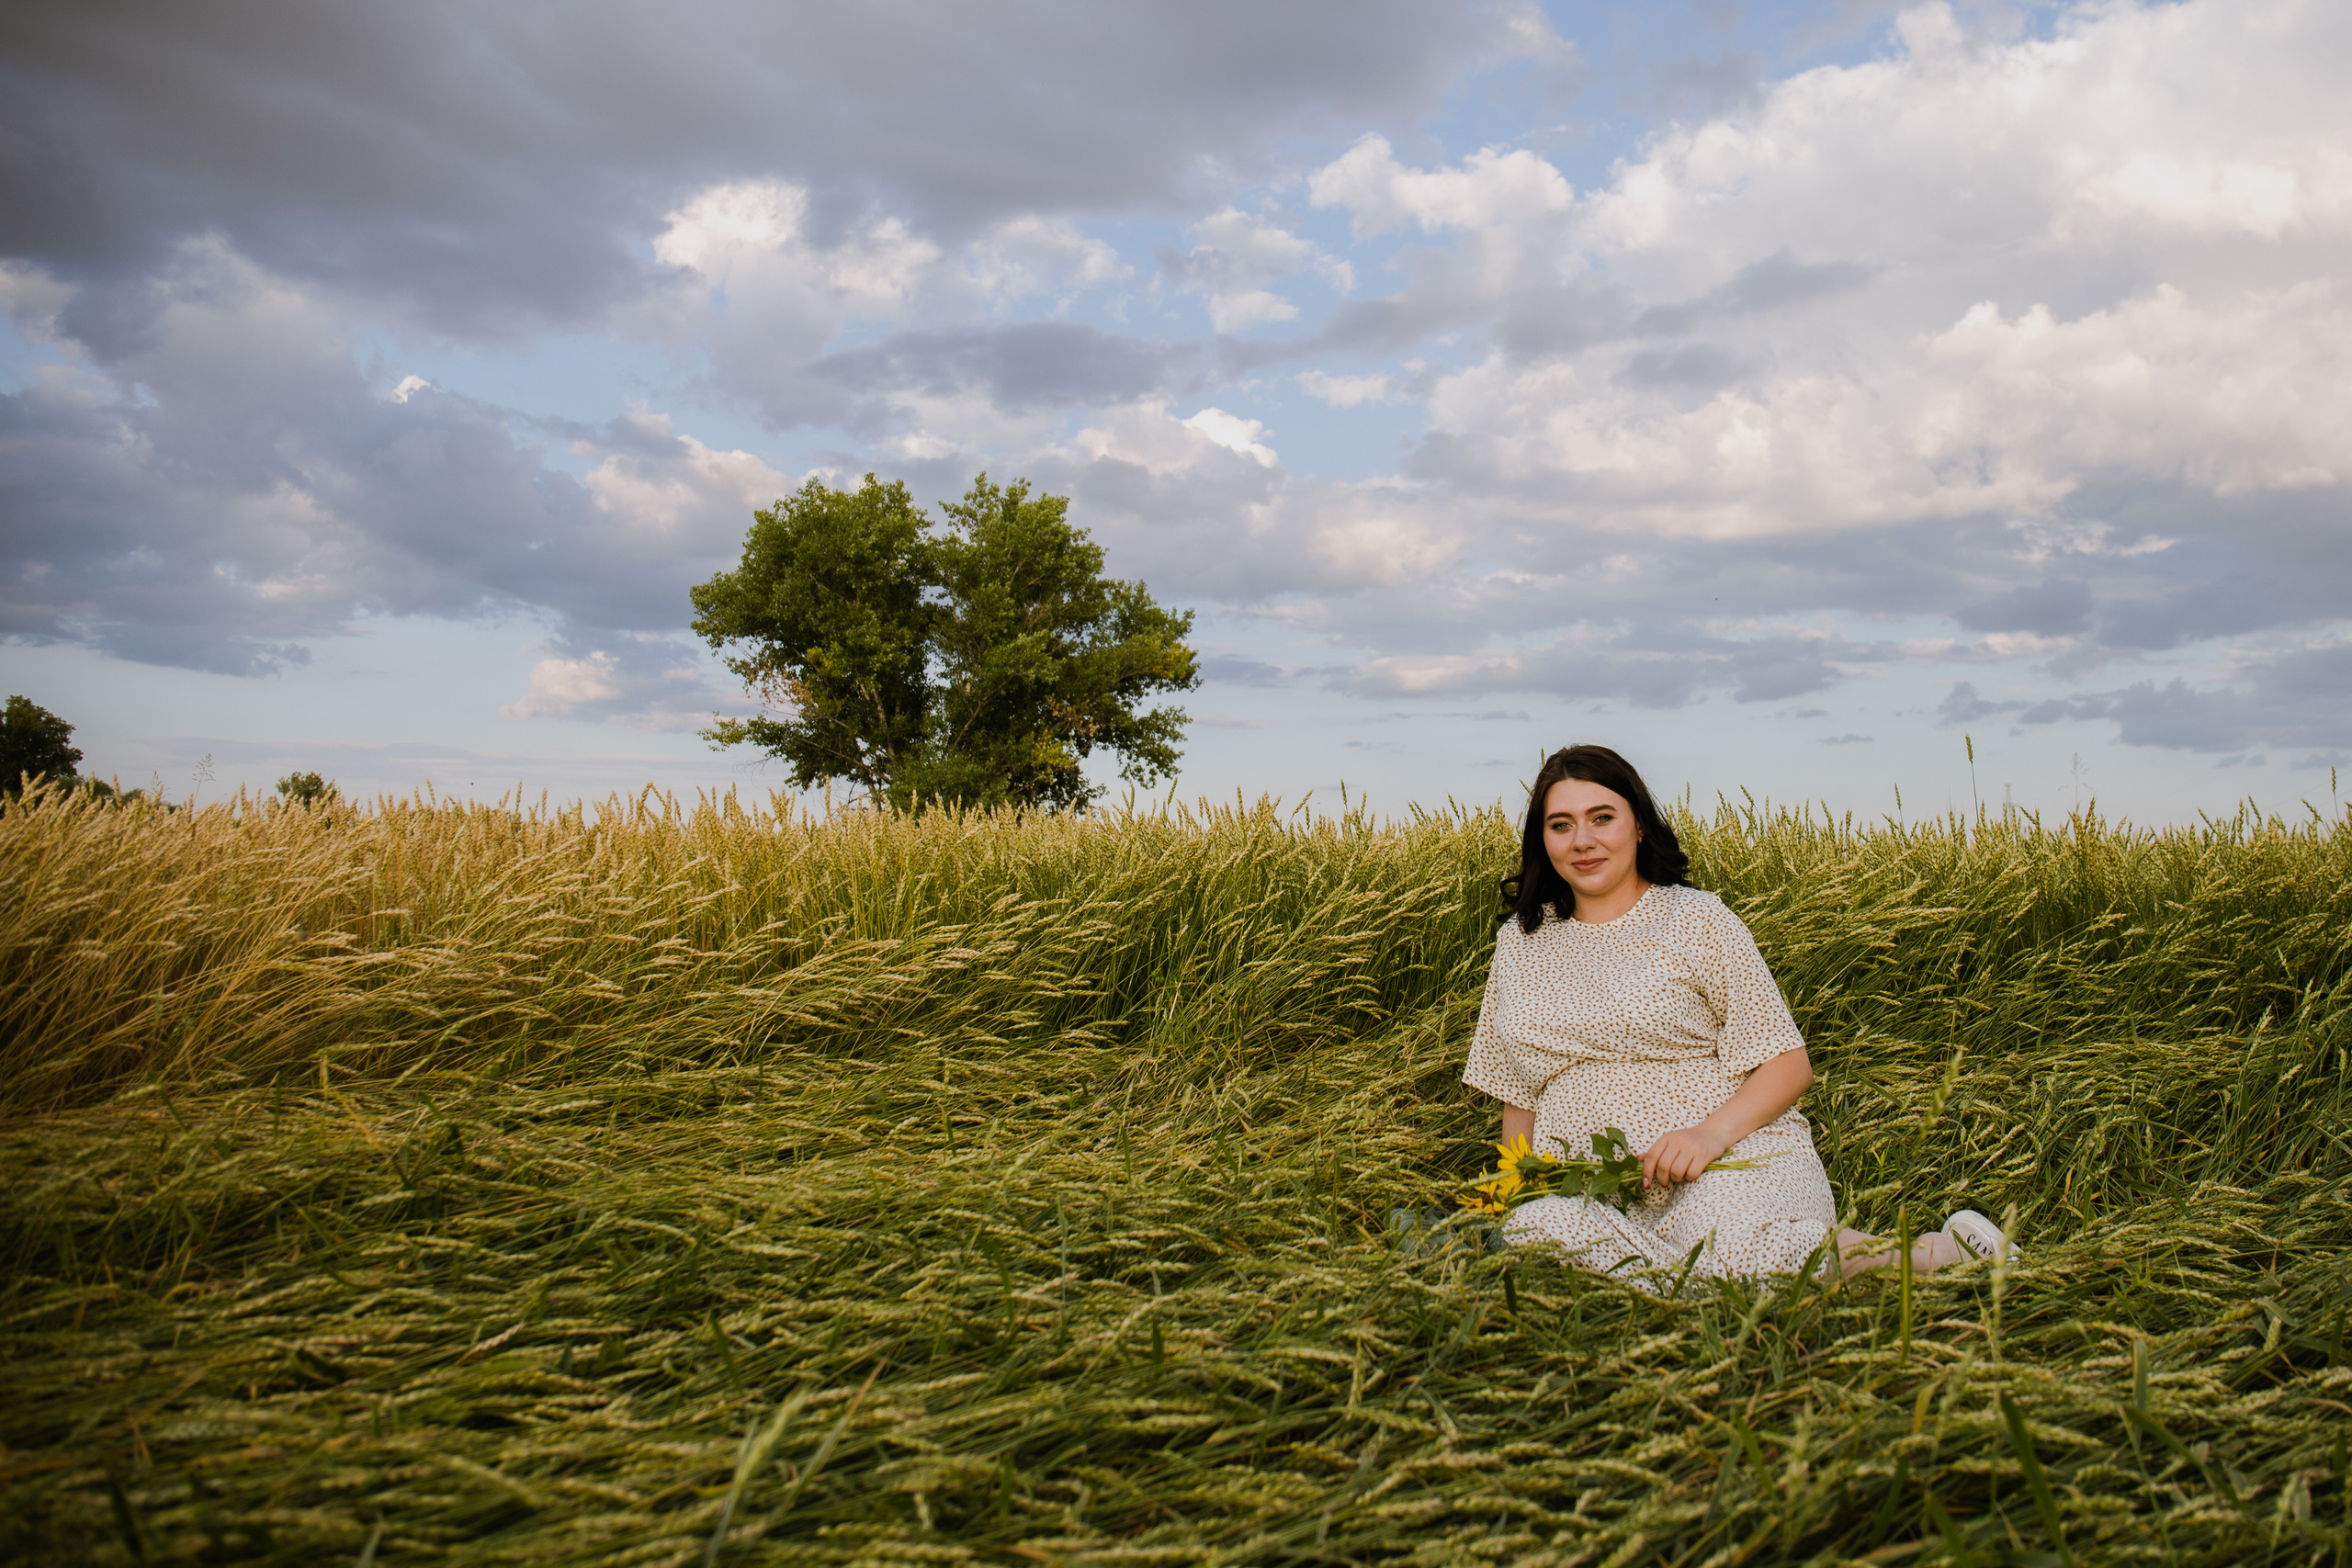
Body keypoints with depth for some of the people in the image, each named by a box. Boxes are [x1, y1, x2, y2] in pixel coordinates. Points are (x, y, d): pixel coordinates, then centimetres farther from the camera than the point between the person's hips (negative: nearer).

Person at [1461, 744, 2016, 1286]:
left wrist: (1711, 1132, -16)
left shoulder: (1697, 919, 3)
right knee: (1530, 1232, -32)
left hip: (1731, 1164, -3)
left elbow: (1789, 1065, 1)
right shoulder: (1520, 943, 14)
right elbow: (1519, 1097, 21)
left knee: (1735, 1245, -38)